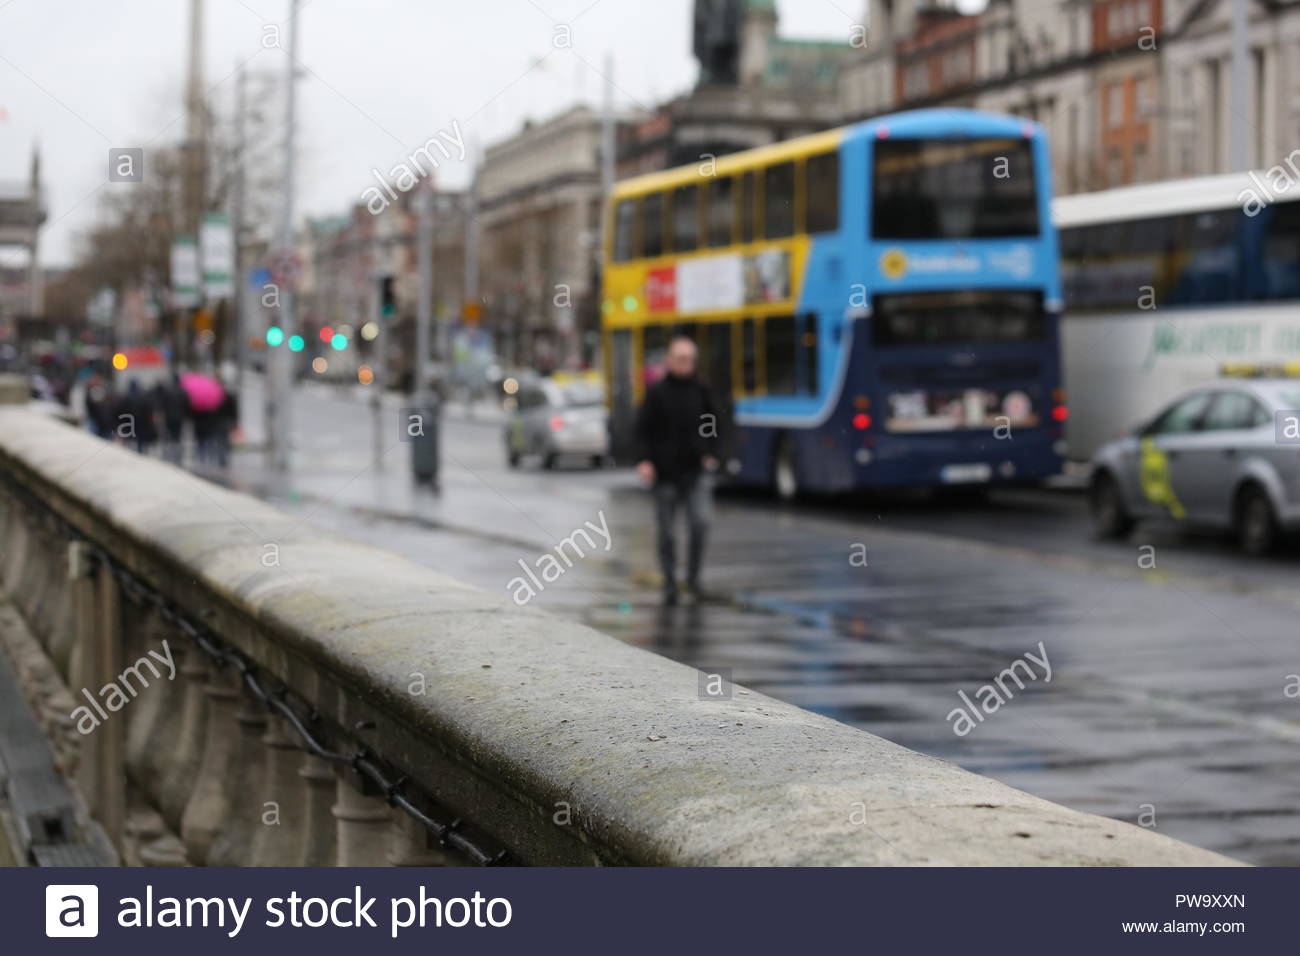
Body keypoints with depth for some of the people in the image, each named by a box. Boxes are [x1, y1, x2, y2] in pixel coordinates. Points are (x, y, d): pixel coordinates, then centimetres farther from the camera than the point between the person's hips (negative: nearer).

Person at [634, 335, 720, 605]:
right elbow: (643, 429, -1)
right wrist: (644, 460, -13)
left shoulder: (701, 390, 6)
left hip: (697, 470, 1)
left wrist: (710, 453, 6)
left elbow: (713, 425, 18)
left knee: (700, 521, -16)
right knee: (666, 531, 4)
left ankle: (693, 577, 0)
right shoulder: (657, 392, -1)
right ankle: (669, 583, 18)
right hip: (666, 471, -1)